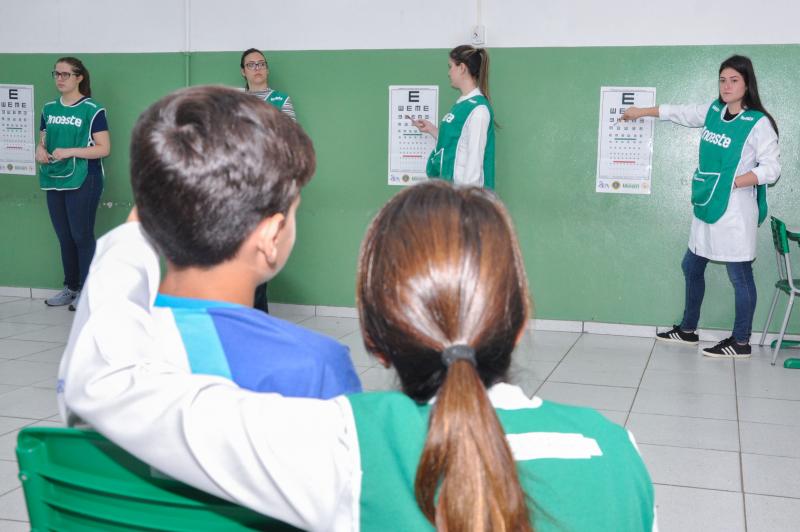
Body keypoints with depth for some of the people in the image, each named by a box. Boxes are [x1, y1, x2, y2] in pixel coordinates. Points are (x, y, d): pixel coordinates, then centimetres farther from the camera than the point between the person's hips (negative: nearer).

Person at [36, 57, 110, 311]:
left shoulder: (92, 110, -6)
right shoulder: (49, 109, 12)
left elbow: (104, 148, -11)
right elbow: (43, 141, 21)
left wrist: (69, 152, -19)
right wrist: (40, 150, -3)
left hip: (83, 182, -6)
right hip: (54, 181, 6)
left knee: (82, 236, -3)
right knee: (64, 237, 12)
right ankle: (71, 287, 22)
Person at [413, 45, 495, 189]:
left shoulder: (478, 108, -15)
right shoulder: (461, 104, 12)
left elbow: (475, 159, -17)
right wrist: (431, 130, 16)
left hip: (462, 188, -9)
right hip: (448, 184, 9)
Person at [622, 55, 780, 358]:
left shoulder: (758, 123, -11)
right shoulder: (713, 111, 8)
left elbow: (771, 169, -13)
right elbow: (678, 113, 23)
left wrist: (731, 183, -18)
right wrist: (641, 112, 32)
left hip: (734, 211, -8)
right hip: (707, 208, 8)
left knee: (740, 276, 0)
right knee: (692, 267, 17)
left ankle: (741, 342, 12)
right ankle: (687, 330, 33)